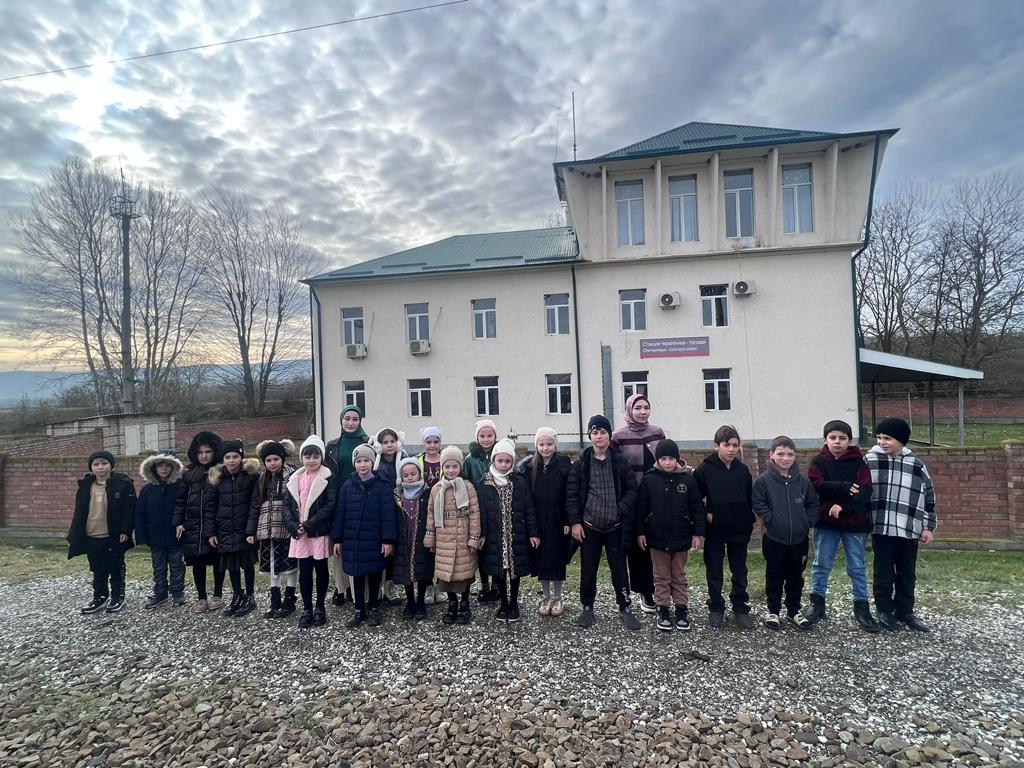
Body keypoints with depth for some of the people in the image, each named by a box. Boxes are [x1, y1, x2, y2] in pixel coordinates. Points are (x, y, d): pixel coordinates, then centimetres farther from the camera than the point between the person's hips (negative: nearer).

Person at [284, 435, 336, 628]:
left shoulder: (327, 478, -6)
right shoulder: (295, 479, 8)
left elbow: (330, 506, -13)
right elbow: (288, 506, 5)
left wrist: (309, 525, -18)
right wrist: (294, 527, -10)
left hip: (320, 533, -3)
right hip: (300, 535, 3)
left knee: (321, 570, 9)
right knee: (304, 572, 8)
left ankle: (320, 608, 22)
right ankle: (307, 609, 21)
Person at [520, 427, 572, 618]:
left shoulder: (564, 464, -6)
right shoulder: (529, 466, 0)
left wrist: (568, 521, -10)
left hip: (558, 522, -1)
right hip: (537, 522, 2)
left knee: (558, 558, 8)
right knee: (541, 558, 9)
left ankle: (557, 597, 24)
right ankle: (545, 596, 25)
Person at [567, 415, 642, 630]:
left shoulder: (620, 462, 0)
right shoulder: (581, 464, -1)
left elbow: (632, 489, 1)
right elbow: (571, 494, 0)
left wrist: (622, 509, -13)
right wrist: (575, 522, -5)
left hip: (615, 526, 0)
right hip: (589, 526, 0)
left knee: (619, 568, 7)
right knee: (588, 570, 10)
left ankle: (624, 608, 23)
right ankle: (587, 608, 26)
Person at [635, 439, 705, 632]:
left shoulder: (687, 479, -6)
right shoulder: (649, 479, -6)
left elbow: (697, 508, 0)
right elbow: (641, 508, -2)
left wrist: (698, 533, -2)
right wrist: (640, 532, -2)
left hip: (681, 537, 0)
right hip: (657, 537, 0)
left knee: (679, 576, 14)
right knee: (661, 577, 11)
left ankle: (682, 610, 26)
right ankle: (663, 611, 23)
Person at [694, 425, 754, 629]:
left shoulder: (743, 470, 0)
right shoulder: (704, 469, -10)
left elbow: (749, 500, 7)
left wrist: (749, 525, 4)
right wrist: (705, 514, -15)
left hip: (739, 531, 3)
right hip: (714, 531, -3)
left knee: (740, 573, 13)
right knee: (714, 573, 10)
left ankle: (741, 608, 28)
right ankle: (716, 609, 24)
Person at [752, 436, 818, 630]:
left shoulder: (803, 481, 0)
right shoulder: (764, 481, -10)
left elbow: (813, 504, 7)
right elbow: (758, 505, -9)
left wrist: (807, 523, -4)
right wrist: (772, 520, -17)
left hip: (799, 539, 3)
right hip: (774, 539, -3)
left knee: (796, 578, 15)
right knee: (774, 578, 9)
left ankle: (794, 611, 31)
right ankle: (773, 611, 24)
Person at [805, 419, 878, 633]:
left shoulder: (859, 462, -1)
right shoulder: (818, 461, 1)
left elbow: (865, 492, -12)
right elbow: (816, 485, -14)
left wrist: (843, 507, -23)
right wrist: (845, 488, -20)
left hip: (855, 523, 0)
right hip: (825, 522, 0)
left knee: (857, 567, 9)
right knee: (821, 565, 8)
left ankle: (862, 607, 21)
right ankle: (817, 603, 20)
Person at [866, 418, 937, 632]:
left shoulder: (916, 464, 2)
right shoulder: (870, 460, -5)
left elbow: (928, 497, 9)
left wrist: (928, 527, 8)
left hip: (909, 529, 3)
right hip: (882, 528, -2)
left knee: (907, 574, 13)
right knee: (884, 573, 6)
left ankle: (905, 611, 28)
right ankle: (885, 610, 21)